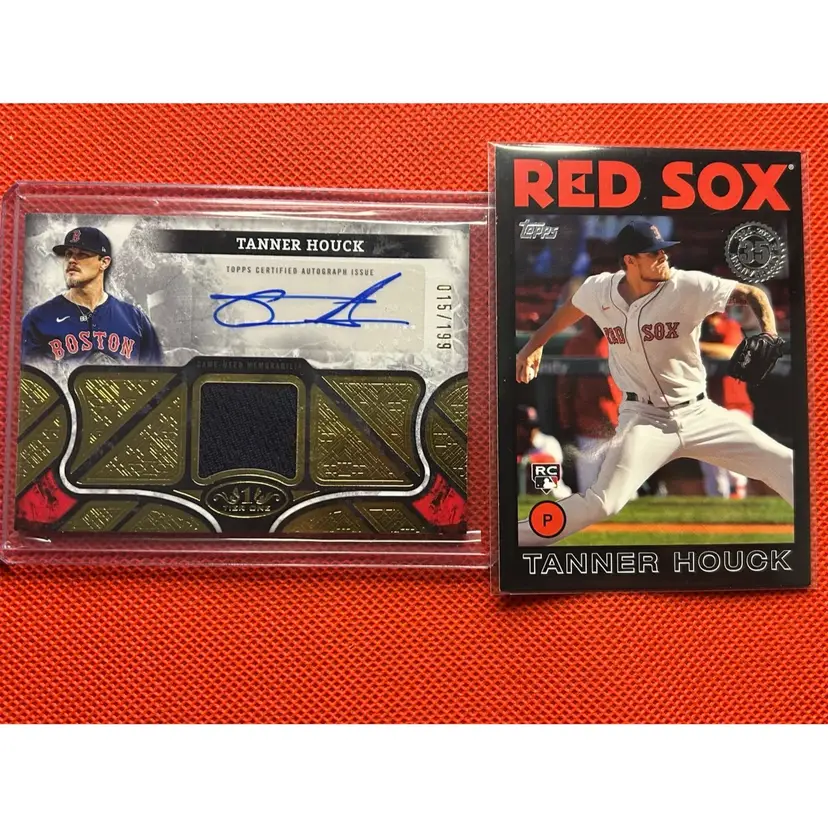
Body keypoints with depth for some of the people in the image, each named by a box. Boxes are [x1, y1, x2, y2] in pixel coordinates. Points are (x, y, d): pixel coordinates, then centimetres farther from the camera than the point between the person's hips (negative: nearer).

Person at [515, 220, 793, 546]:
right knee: (601, 502, -21)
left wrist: (769, 335, -21)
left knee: (783, 464, 0)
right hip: (643, 417, -2)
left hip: (698, 413, 2)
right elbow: (568, 310, 16)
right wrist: (534, 344, 13)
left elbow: (752, 294, -4)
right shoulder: (598, 290, -6)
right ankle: (519, 538, -9)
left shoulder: (689, 286, -12)